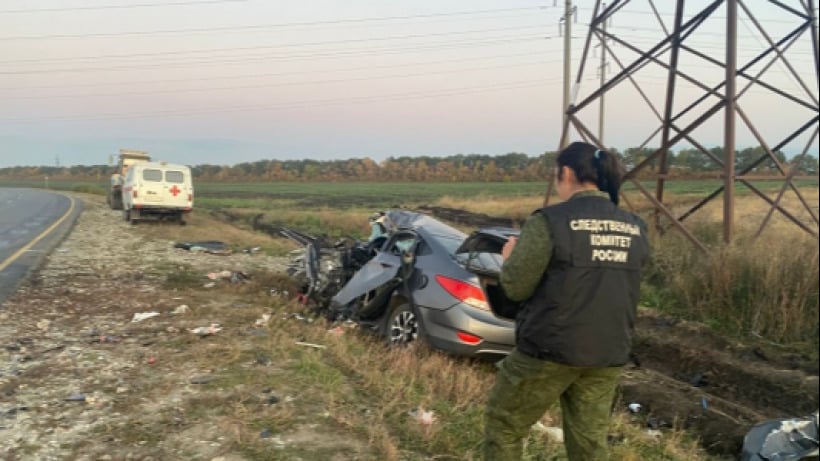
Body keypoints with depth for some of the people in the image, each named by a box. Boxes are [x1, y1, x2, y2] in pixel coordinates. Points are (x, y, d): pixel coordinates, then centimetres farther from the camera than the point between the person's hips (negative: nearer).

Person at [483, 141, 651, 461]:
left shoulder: (550, 221, -13)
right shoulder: (636, 229, 6)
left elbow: (516, 287, -10)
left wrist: (510, 258, 10)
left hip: (549, 350, -6)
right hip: (609, 354, 6)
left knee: (503, 424, 14)